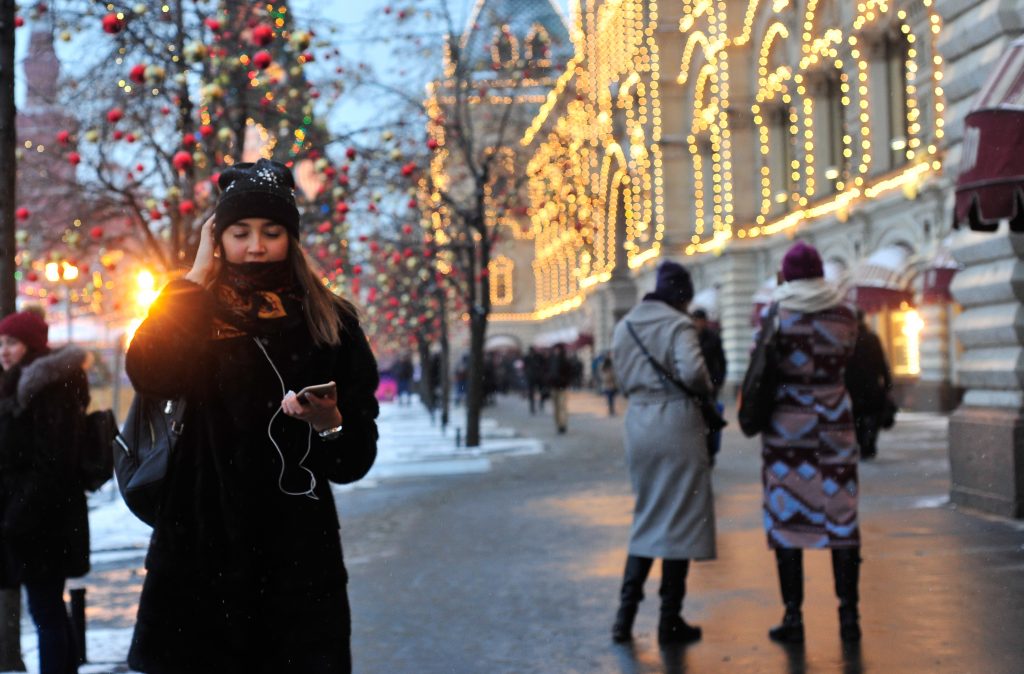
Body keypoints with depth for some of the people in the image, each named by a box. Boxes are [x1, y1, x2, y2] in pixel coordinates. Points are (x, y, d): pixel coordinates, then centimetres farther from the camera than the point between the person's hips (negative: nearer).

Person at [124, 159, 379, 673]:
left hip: (299, 553, 0)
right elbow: (148, 374, -17)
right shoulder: (194, 314, 7)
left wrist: (329, 424, -20)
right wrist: (198, 272, -7)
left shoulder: (329, 323, 5)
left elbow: (356, 460, 3)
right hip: (202, 542, 0)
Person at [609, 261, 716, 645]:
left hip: (638, 426, 6)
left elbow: (622, 381, 11)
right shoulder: (678, 324, -9)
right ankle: (670, 621, 9)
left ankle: (626, 614, 14)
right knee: (679, 520, 4)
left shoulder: (624, 326, 10)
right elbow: (691, 371, -23)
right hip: (676, 423, -6)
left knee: (647, 516, 18)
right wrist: (707, 390, -4)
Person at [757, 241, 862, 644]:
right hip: (834, 419, 2)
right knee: (841, 515, 7)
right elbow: (845, 358, 12)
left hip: (786, 422, -2)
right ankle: (848, 614, 10)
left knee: (786, 516, 3)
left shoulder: (775, 312, -5)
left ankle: (793, 618, 4)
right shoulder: (844, 313, 1)